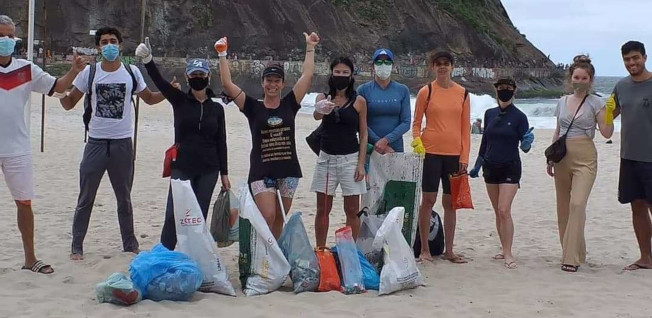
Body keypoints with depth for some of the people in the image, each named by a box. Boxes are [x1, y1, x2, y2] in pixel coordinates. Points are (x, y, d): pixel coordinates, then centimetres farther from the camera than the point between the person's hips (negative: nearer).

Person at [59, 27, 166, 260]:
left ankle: (130, 245, 23)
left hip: (123, 143, 1)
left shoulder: (131, 73, 2)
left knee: (124, 197, 13)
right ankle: (76, 247, 9)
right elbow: (69, 104, 4)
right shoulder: (89, 73, 0)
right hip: (96, 142, -1)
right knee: (85, 198, 1)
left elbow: (149, 99, 15)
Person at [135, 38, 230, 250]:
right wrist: (148, 60, -35)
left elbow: (221, 142, 8)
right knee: (174, 213, -10)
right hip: (182, 167, -2)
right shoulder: (180, 101, 2)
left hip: (208, 170, 2)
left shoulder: (216, 108, 6)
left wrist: (224, 173, 6)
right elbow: (160, 82, -16)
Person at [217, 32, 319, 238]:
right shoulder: (253, 108, 2)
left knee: (279, 218, 10)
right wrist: (222, 56, -6)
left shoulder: (289, 105, 6)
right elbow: (227, 84, -4)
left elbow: (307, 75, 5)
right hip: (261, 171, -2)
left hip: (288, 169, 2)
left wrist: (310, 48, 7)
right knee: (267, 217, -14)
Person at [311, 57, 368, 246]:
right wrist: (321, 110, -44)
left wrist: (361, 164, -6)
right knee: (323, 209, 6)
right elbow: (316, 116, -19)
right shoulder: (323, 98, 3)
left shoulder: (359, 101, 1)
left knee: (352, 211, 1)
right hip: (326, 158, 1)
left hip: (350, 158, -1)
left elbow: (363, 134, 2)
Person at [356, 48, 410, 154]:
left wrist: (386, 140, -13)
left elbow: (406, 123, 1)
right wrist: (378, 143, -13)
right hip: (369, 148, -1)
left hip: (396, 147, 1)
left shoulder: (402, 90, 6)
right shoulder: (363, 90, 1)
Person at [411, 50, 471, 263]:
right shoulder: (426, 92, 0)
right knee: (428, 200, -1)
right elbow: (416, 123, 4)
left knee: (450, 202, 7)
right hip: (430, 151, -3)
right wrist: (417, 140, -14)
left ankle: (449, 251, 14)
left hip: (454, 154, 3)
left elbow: (465, 127, 7)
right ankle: (424, 250, 8)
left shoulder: (462, 93, 7)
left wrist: (464, 156, 1)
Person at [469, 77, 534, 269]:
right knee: (498, 212, 10)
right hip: (490, 167, 5)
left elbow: (524, 147, -8)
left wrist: (527, 142, -31)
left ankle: (508, 254, -11)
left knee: (504, 211, -14)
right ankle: (504, 249, 19)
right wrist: (477, 165, 20)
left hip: (510, 168, -5)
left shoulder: (519, 117, -7)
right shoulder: (490, 114, 6)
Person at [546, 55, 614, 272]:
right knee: (563, 207, 8)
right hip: (563, 157, 6)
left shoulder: (595, 103, -3)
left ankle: (572, 258, -19)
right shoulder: (562, 102, 11)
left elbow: (606, 133, -8)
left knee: (577, 204, -19)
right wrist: (550, 158, 17)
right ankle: (573, 252, 22)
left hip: (585, 159, -5)